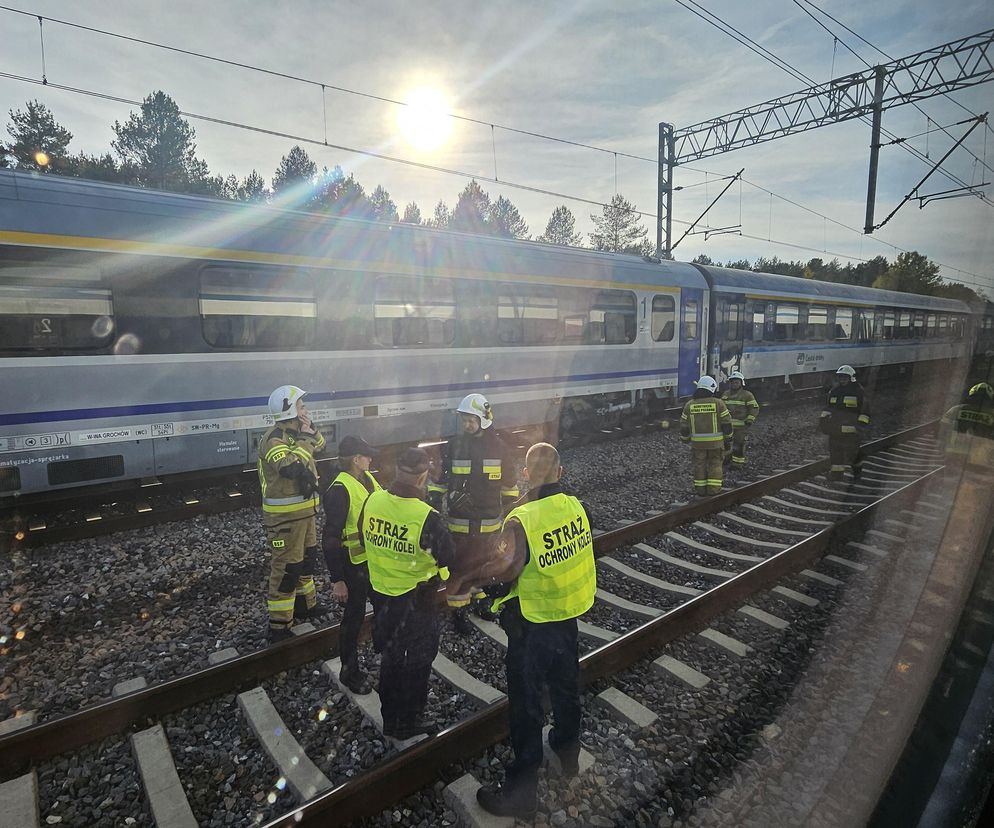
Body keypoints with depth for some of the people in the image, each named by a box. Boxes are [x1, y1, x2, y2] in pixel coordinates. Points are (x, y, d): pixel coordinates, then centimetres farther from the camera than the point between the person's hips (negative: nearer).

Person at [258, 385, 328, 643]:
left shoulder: (295, 433, 7)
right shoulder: (274, 439, -22)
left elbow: (319, 445, 19)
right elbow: (290, 468, -36)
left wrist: (310, 430, 0)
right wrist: (304, 438, -25)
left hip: (304, 509, 10)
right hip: (284, 516, -10)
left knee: (307, 557, 23)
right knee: (286, 568, -4)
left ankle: (305, 604, 42)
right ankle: (279, 627, 7)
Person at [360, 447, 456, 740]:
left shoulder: (372, 501, -12)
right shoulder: (427, 517, -29)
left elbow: (364, 540, 3)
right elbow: (448, 557, -17)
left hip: (382, 594, 6)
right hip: (416, 599, -6)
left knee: (390, 657, 24)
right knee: (417, 662, 16)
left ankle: (390, 718, 41)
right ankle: (408, 722, 31)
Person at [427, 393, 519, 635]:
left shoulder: (499, 447, -5)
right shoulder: (454, 446, -6)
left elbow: (510, 484, 5)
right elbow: (440, 478, 3)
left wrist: (510, 511, 8)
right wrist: (433, 499, -6)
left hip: (490, 521, 2)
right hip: (460, 520, -1)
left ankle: (481, 597, 41)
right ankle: (458, 610, 20)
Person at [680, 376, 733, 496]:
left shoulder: (690, 404, 0)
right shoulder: (718, 403, -6)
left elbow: (684, 426, 5)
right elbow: (727, 424, -4)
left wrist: (685, 439, 19)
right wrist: (728, 440, 5)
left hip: (697, 442, 2)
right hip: (716, 442, -1)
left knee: (700, 465, 11)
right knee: (715, 465, 8)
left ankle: (700, 489, 15)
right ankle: (713, 490, 8)